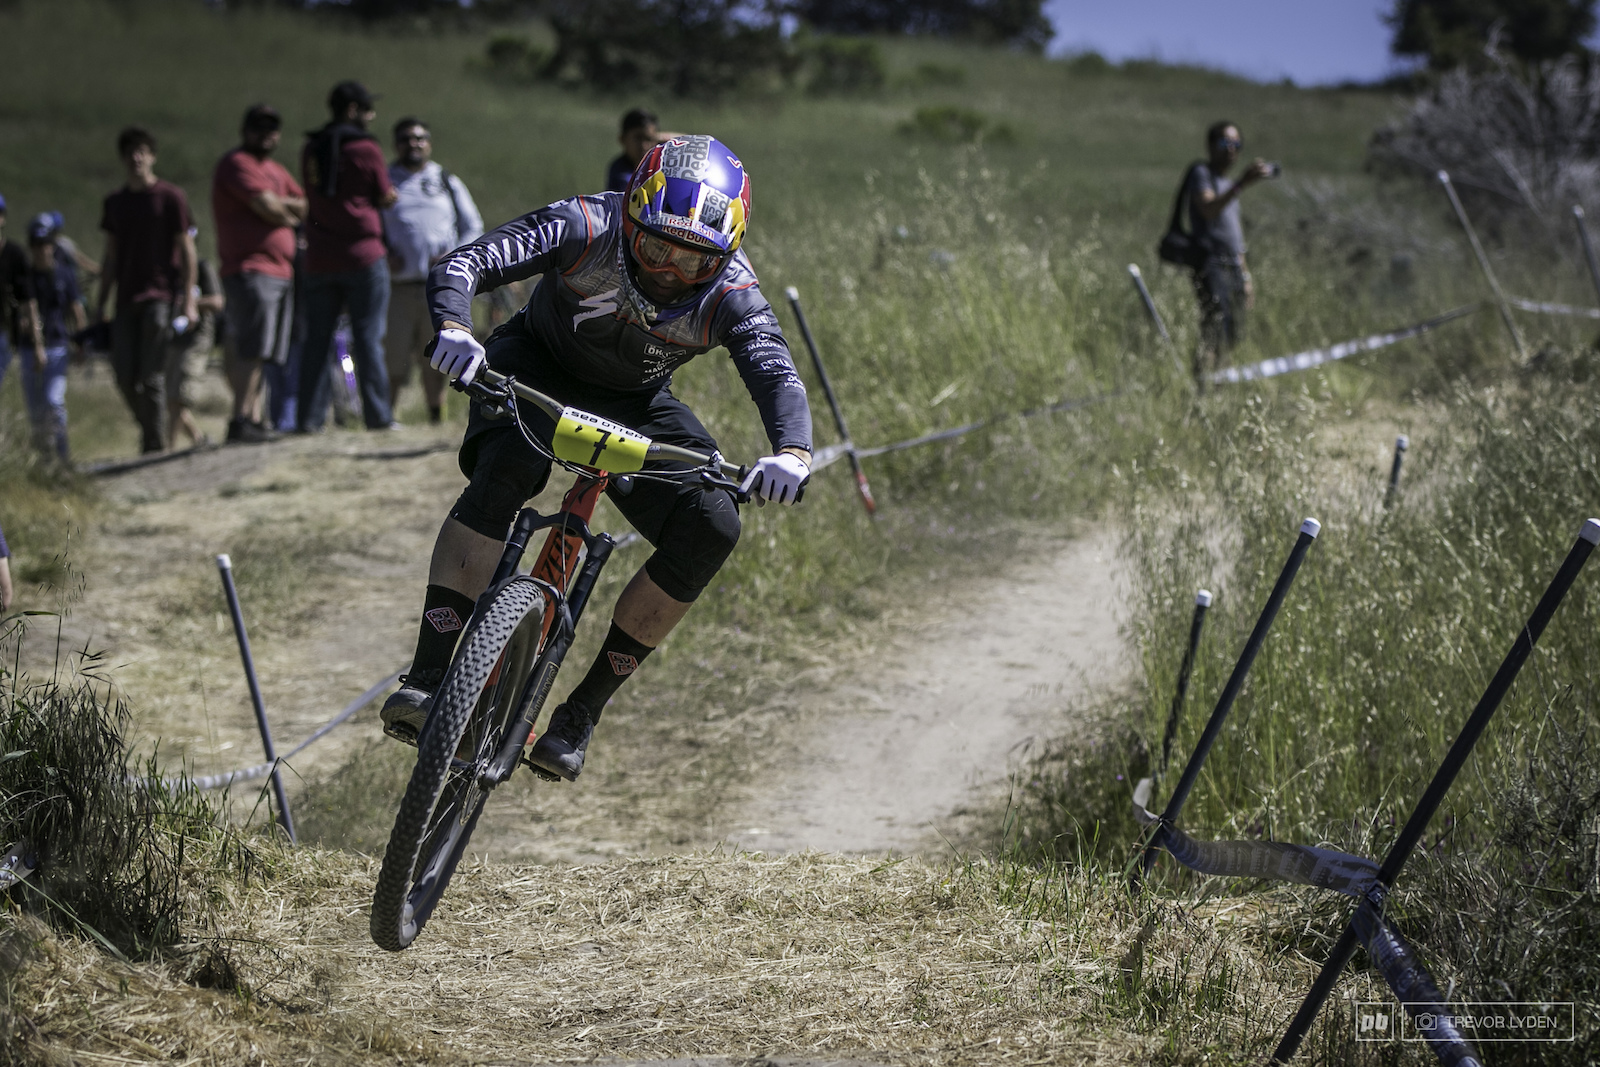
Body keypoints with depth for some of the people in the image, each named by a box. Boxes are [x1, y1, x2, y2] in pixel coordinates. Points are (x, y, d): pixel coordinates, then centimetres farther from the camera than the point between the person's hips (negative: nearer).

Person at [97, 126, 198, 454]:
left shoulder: (171, 197, -1)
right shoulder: (115, 202, 13)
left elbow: (187, 250, -2)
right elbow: (111, 257, 18)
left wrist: (188, 300, -8)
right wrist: (101, 304, 14)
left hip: (161, 296, -5)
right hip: (127, 299, 5)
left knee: (152, 377, -9)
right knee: (125, 376, 1)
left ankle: (156, 445, -3)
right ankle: (150, 430, 20)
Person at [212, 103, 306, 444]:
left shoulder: (275, 170, 25)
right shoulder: (236, 163, -4)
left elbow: (308, 206, 19)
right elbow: (268, 207, -14)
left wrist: (280, 204, 0)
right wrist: (292, 214, 6)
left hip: (280, 272, 9)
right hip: (250, 270, -9)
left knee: (258, 353, 7)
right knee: (251, 350, -16)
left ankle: (254, 420, 8)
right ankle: (239, 421, -18)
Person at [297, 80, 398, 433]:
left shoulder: (311, 150, 8)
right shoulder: (366, 149, -8)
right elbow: (385, 199, -1)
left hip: (320, 261, 4)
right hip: (364, 256, -4)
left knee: (317, 340, 6)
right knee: (368, 338, -1)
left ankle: (309, 417, 4)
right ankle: (377, 415, -1)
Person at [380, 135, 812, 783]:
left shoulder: (730, 297, -25)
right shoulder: (586, 230, -30)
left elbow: (776, 374, -36)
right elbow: (461, 266, -35)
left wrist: (791, 452, -58)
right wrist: (453, 328, -58)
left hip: (634, 403, 3)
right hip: (540, 367, -3)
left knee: (712, 528, -18)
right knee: (508, 467, -35)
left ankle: (582, 712, -8)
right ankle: (428, 677, -35)